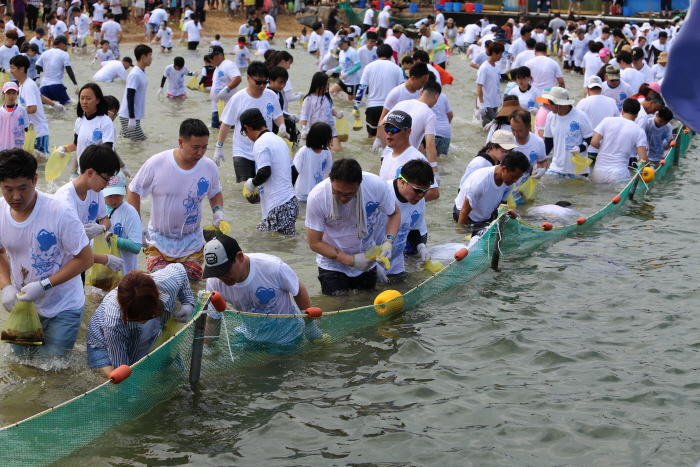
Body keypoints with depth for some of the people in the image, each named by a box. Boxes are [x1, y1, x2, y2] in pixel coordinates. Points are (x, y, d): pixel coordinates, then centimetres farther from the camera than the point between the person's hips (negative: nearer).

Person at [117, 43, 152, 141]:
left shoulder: (141, 73, 12)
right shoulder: (135, 75, -18)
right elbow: (130, 97, -21)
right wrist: (132, 118, -23)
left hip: (134, 115, 10)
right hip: (128, 117, -10)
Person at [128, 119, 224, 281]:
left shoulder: (209, 167, -9)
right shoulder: (156, 164, -17)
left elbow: (215, 193, 12)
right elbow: (134, 191, -4)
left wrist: (218, 211, -10)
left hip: (191, 243, 2)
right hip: (159, 241, -2)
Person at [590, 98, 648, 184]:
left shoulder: (607, 120, 2)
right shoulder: (639, 132, 0)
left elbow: (594, 142, -4)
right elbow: (643, 158, -7)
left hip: (599, 173, 2)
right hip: (619, 175, -2)